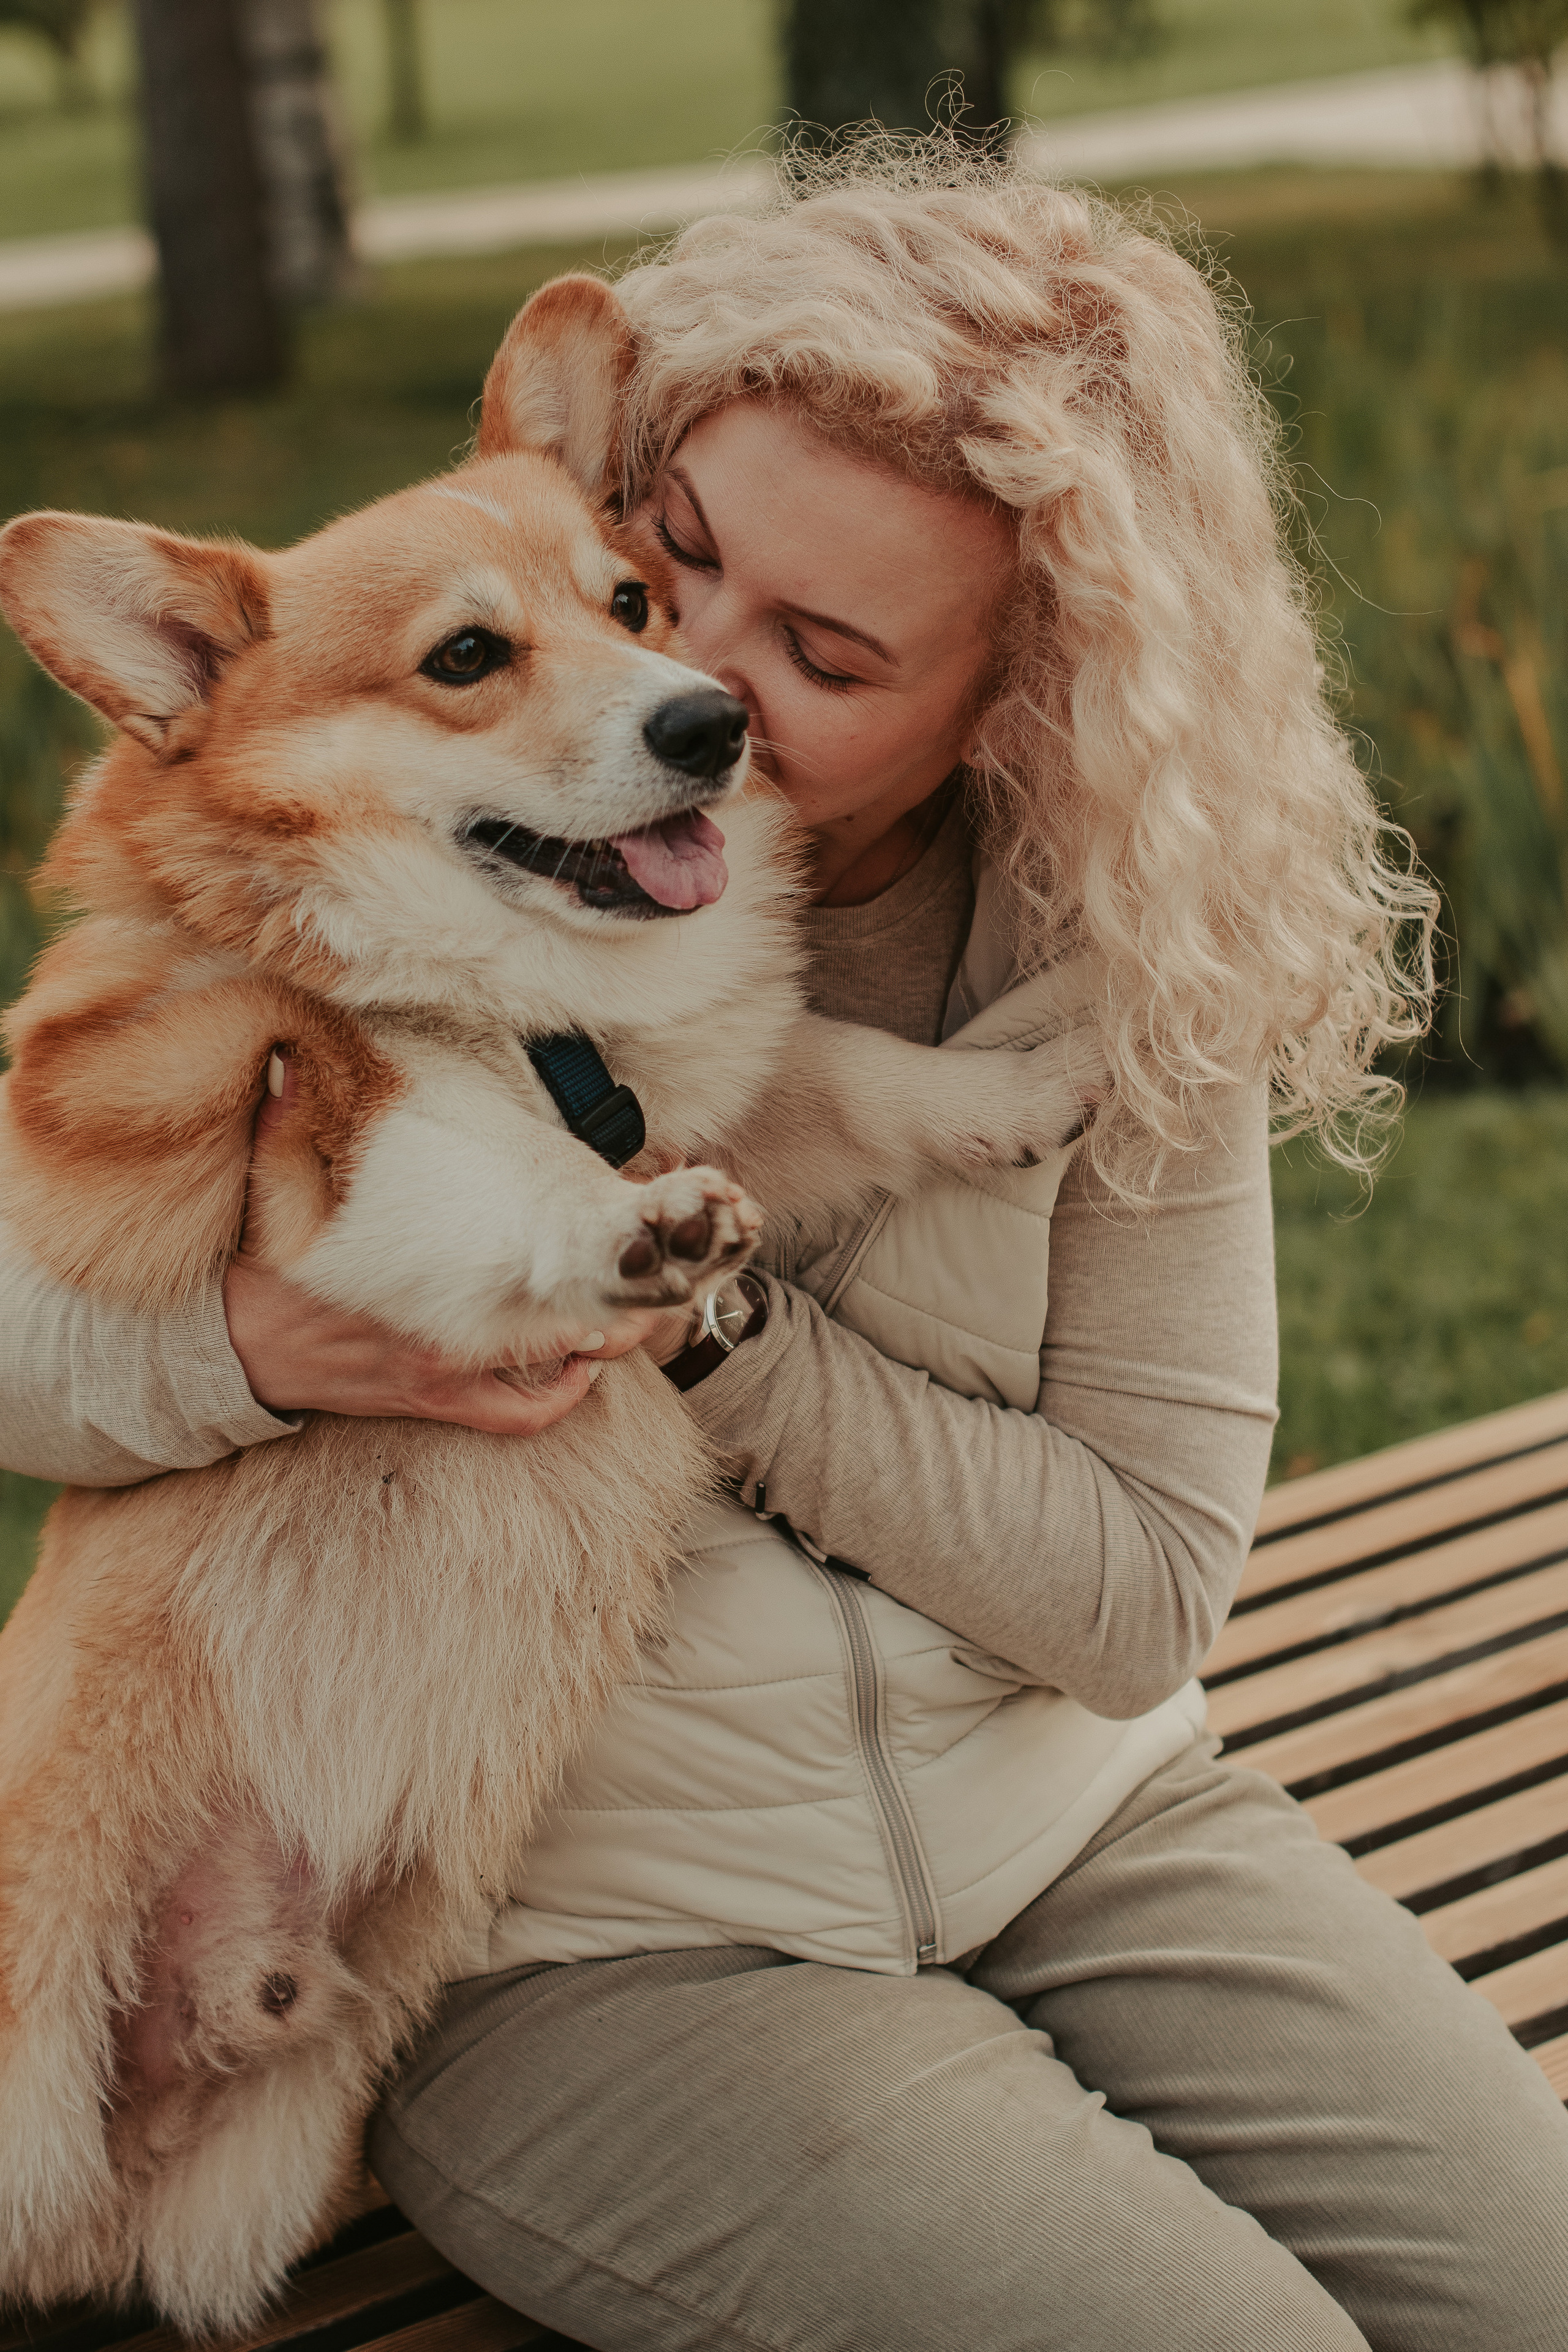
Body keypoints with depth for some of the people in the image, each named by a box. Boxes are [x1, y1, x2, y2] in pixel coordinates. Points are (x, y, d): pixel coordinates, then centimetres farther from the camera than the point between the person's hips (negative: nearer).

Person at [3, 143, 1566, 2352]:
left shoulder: (1126, 961, -8)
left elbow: (1149, 1591, -8)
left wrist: (716, 1326, -21)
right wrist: (257, 1340, -29)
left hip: (1078, 1824, 3)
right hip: (589, 1940, -3)